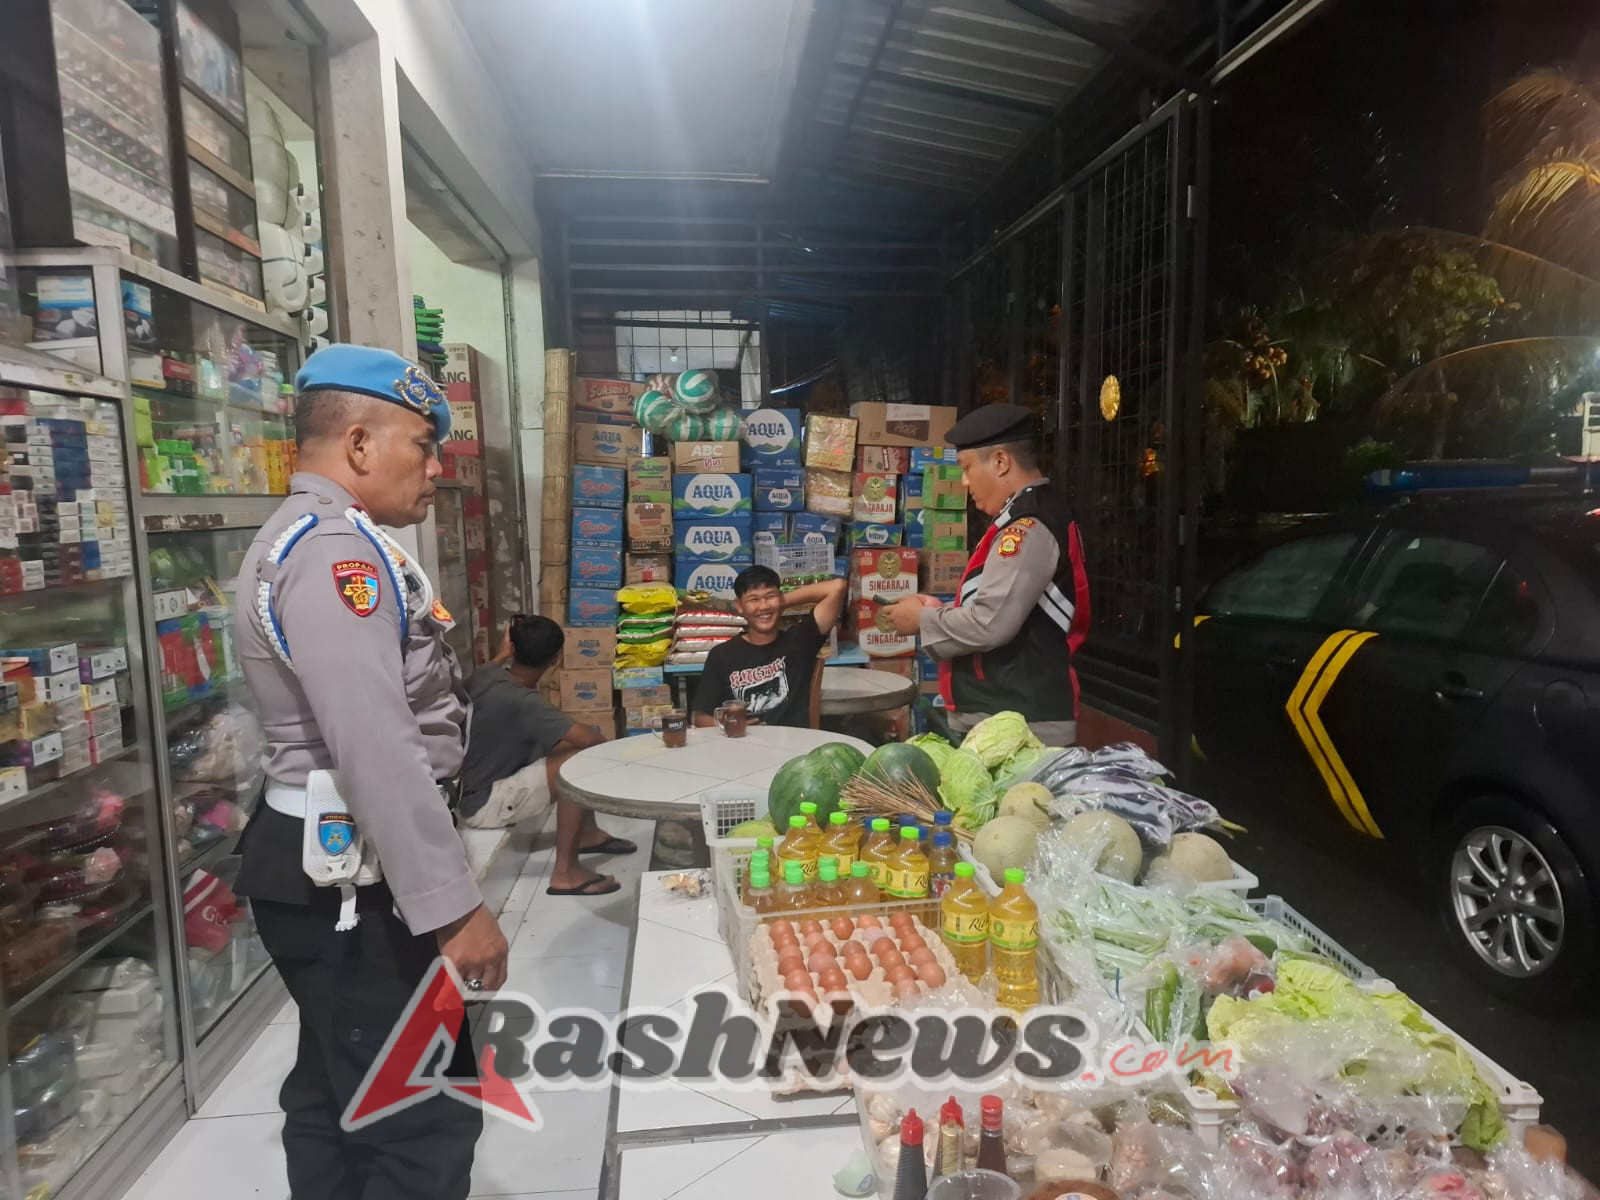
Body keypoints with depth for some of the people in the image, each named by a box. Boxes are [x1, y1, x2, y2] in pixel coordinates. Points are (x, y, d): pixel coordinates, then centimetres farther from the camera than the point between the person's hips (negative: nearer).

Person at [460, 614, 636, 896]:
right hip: (480, 803, -9)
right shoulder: (522, 702, -31)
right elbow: (589, 739, -34)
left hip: (473, 783, 9)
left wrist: (503, 654, 34)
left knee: (571, 747, 10)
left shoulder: (484, 676, -6)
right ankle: (565, 873, -16)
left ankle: (588, 833, 23)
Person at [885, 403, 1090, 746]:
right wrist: (941, 610, 8)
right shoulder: (1040, 513, 14)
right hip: (1012, 717, 9)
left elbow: (990, 624, -23)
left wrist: (923, 619, -8)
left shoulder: (1028, 524, -17)